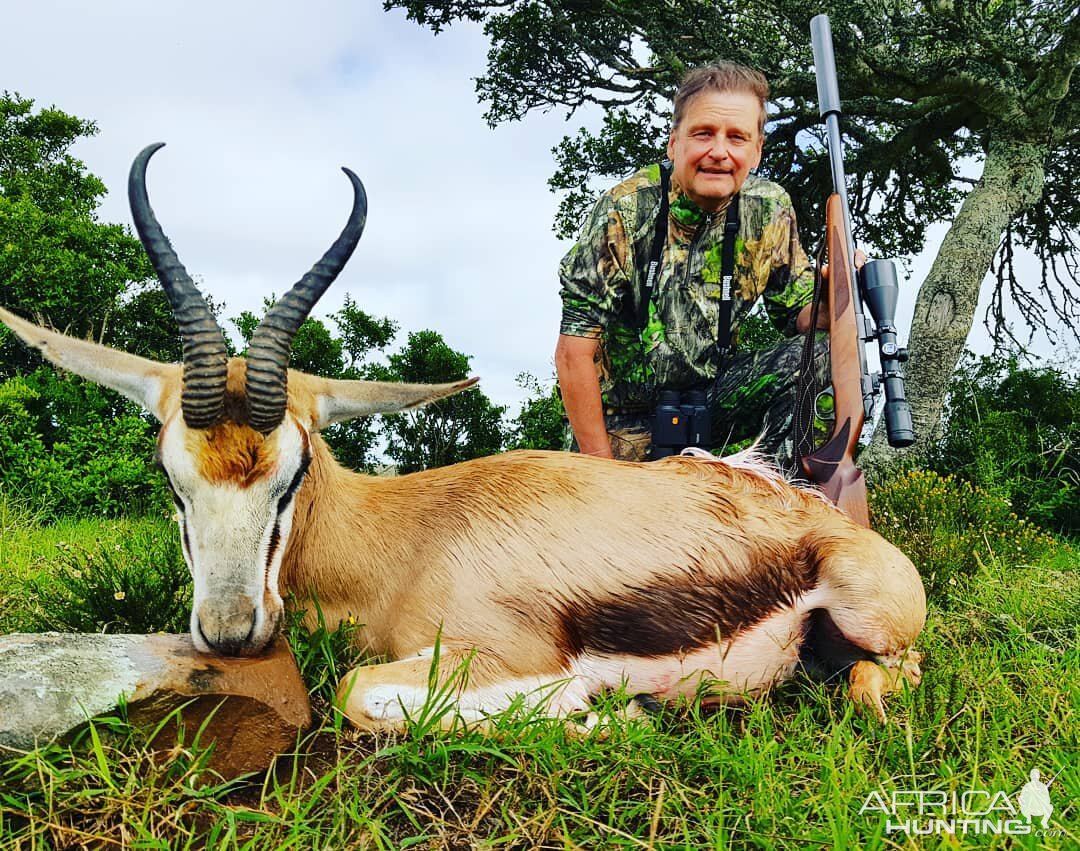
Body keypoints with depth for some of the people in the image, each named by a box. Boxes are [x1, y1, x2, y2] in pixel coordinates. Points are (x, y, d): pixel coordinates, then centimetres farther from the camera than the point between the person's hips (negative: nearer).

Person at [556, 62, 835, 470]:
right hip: (628, 419, -3)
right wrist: (601, 470, -20)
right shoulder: (625, 211, -19)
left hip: (713, 388, 3)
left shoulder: (770, 210, -7)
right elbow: (574, 351, -20)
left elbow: (798, 314, 2)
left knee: (818, 356, -18)